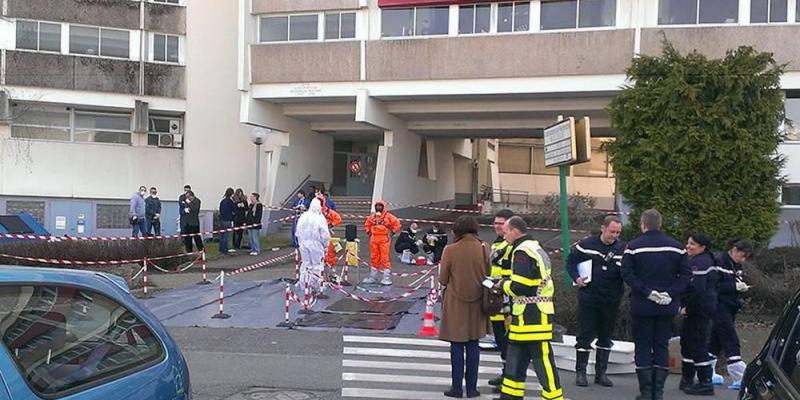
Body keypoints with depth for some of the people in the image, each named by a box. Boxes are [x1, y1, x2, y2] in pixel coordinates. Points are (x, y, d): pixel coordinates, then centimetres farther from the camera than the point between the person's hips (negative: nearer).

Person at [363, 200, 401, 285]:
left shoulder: (388, 216, -3)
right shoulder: (372, 216, 12)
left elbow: (397, 223, -4)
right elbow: (367, 224, 28)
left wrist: (392, 233, -6)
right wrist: (368, 232, 16)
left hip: (384, 240, -5)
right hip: (373, 239, 5)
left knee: (385, 258, -8)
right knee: (374, 258, 12)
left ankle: (387, 278, -4)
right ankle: (373, 277, 23)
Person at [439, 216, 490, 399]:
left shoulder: (450, 250, -12)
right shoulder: (484, 248, -5)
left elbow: (443, 280, -6)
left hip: (455, 304, -2)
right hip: (477, 303, 3)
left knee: (457, 346, 6)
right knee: (473, 345, 11)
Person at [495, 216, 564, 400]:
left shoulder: (522, 251, -15)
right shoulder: (536, 249, 17)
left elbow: (520, 287, -22)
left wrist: (503, 285, -4)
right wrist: (507, 282, 12)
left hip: (531, 319, -11)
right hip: (530, 317, 11)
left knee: (543, 361, -4)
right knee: (514, 360, 16)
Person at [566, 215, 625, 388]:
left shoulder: (623, 249, -1)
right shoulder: (586, 244, -4)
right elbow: (571, 261, 6)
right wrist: (576, 277, -9)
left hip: (611, 301, 2)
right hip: (588, 298, -2)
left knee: (606, 337, 12)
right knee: (585, 335, 2)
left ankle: (601, 373, 23)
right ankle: (580, 372, 13)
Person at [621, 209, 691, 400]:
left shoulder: (634, 246, -7)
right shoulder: (676, 246, 2)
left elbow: (627, 273, -14)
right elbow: (686, 274, -1)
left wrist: (646, 292, -14)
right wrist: (671, 293, -6)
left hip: (642, 306, -3)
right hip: (667, 306, 3)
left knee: (643, 347, 5)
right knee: (662, 346, 11)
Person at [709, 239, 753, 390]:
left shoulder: (736, 266, 13)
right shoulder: (720, 261, -14)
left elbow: (734, 283, 18)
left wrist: (741, 287, -3)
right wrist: (735, 286, -22)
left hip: (730, 308, 9)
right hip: (720, 308, -9)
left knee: (716, 341, 13)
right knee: (731, 342, -10)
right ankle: (740, 377, -9)